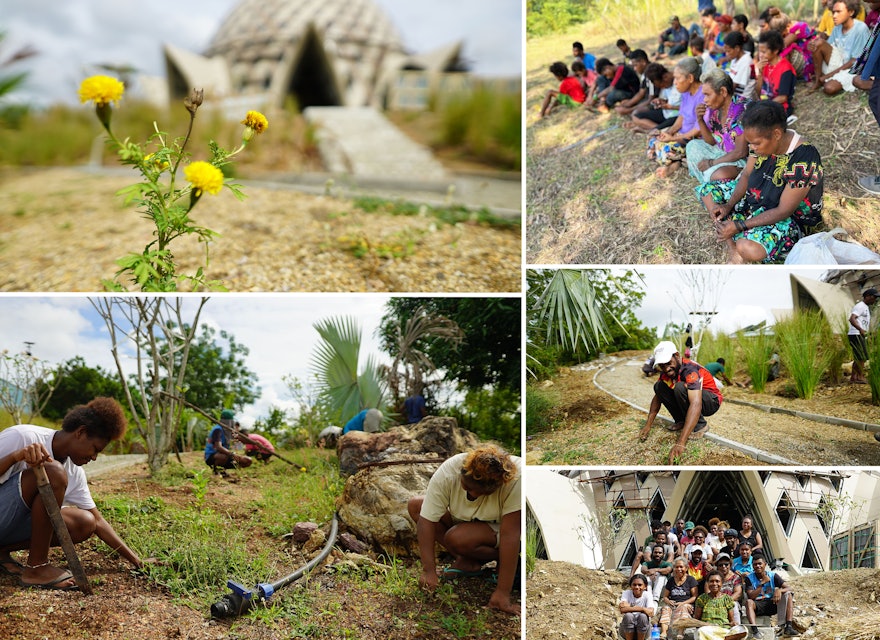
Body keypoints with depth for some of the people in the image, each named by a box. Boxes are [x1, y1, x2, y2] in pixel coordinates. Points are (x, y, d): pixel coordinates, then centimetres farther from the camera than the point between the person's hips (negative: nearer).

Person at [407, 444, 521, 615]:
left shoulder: (515, 478, -39)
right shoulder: (447, 473, -30)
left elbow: (510, 535, -38)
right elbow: (426, 520, -28)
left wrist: (503, 592, -37)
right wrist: (428, 571, -34)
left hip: (499, 527, -5)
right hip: (464, 519, 5)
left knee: (457, 538, -32)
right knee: (415, 506, -12)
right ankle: (468, 561, -8)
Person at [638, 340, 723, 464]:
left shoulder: (690, 370, -34)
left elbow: (696, 405, -46)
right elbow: (657, 397, 2)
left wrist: (680, 444, -54)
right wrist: (648, 425, -13)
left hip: (711, 401, -7)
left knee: (680, 387, -34)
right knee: (659, 386, -10)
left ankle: (700, 425, -14)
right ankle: (682, 421, 0)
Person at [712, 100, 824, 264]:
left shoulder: (803, 161, -32)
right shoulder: (765, 140, -12)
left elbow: (783, 211, -27)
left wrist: (739, 226, -29)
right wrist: (728, 206, -14)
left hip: (791, 218, -8)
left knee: (749, 249, -35)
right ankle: (733, 251, -9)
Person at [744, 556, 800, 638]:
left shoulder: (772, 575, 2)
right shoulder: (749, 578, -5)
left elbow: (789, 588, -5)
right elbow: (751, 596, -18)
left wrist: (779, 590, -27)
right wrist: (762, 583, -22)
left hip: (771, 604, 3)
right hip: (757, 605, -3)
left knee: (788, 594, -19)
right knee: (748, 602, -35)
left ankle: (788, 627, -27)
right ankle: (755, 630, -47)